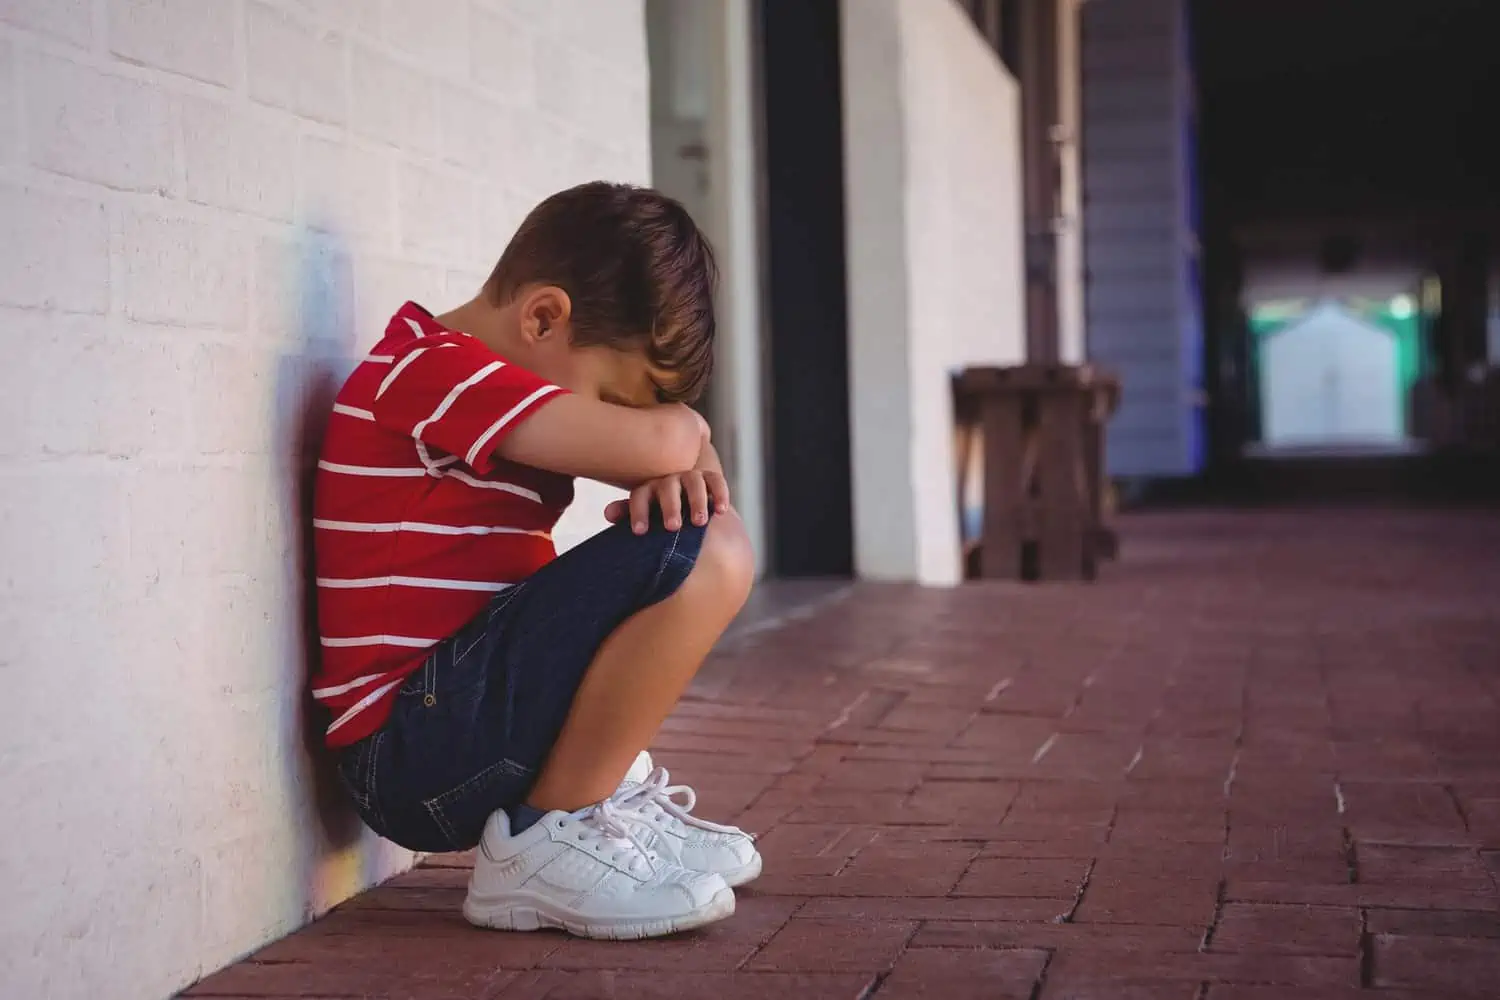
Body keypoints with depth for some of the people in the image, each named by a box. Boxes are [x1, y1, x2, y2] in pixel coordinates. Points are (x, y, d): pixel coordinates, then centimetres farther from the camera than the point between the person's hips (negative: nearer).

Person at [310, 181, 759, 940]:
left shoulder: (456, 380, 16)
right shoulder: (432, 367, -14)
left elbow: (677, 453, 15)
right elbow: (660, 441, -25)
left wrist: (675, 467, -9)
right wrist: (678, 423, -1)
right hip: (410, 755, -10)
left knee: (709, 529, 19)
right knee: (701, 556, -22)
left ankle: (607, 788, 11)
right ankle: (540, 845, -13)